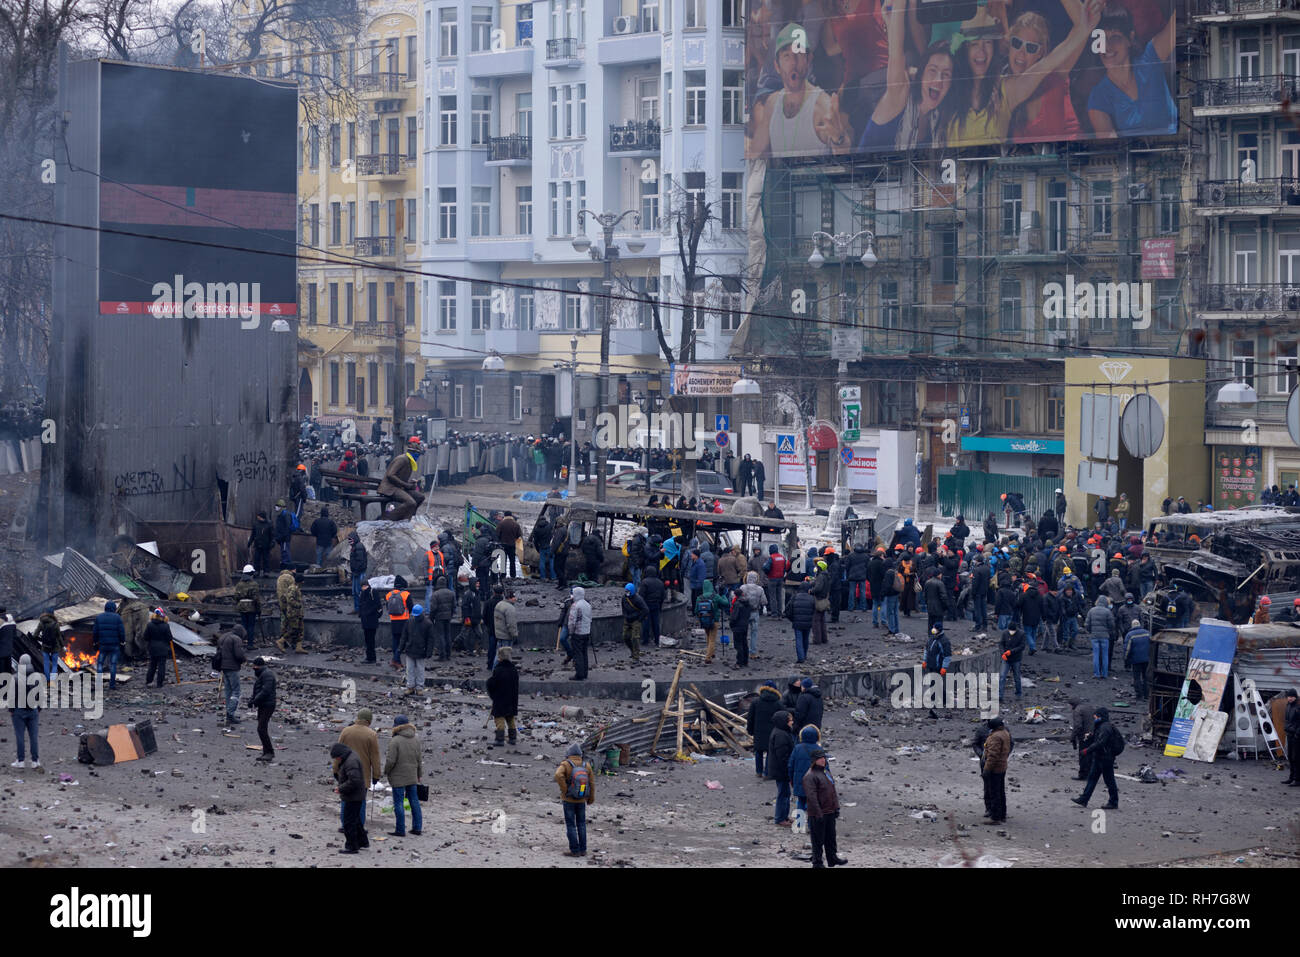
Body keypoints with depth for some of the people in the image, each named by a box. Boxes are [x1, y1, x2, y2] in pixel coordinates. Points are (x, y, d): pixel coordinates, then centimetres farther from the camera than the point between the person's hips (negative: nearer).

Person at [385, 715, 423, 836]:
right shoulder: (416, 740, 2)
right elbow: (419, 759, 8)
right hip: (412, 777, 6)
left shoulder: (396, 741, -18)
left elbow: (391, 760, -18)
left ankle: (400, 830, 2)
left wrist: (386, 772, 0)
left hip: (398, 778, -6)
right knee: (414, 801, 13)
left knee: (399, 803, 0)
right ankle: (417, 828, 16)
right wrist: (420, 774, 18)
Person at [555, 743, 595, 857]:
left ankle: (575, 850, 3)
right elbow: (591, 783, -2)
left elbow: (558, 775, -32)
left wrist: (564, 790, -20)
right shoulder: (586, 766, -4)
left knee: (570, 825, 4)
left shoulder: (565, 765, -13)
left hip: (568, 800, -3)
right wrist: (591, 799, 11)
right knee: (581, 824, 14)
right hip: (581, 800, 3)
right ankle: (583, 850, 15)